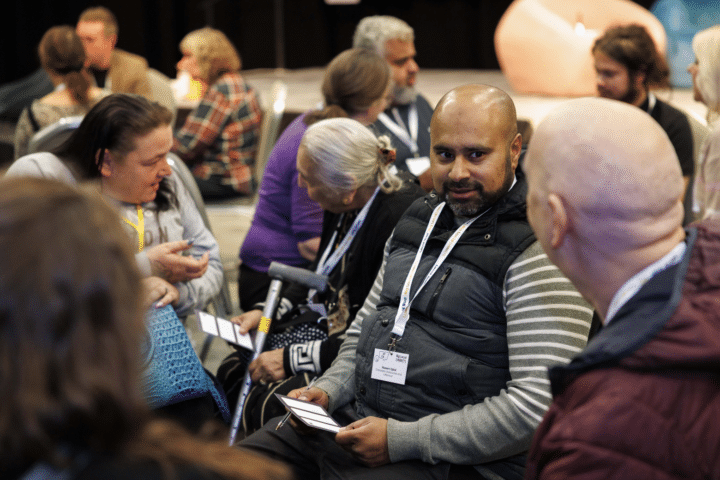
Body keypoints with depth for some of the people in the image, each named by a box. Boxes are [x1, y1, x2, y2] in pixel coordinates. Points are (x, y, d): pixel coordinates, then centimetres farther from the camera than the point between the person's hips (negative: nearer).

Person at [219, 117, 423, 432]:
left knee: (271, 406, -23)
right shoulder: (344, 204, 0)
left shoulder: (402, 218, -27)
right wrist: (267, 312, 6)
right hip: (326, 327, 9)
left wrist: (293, 359, -21)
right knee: (233, 370, 0)